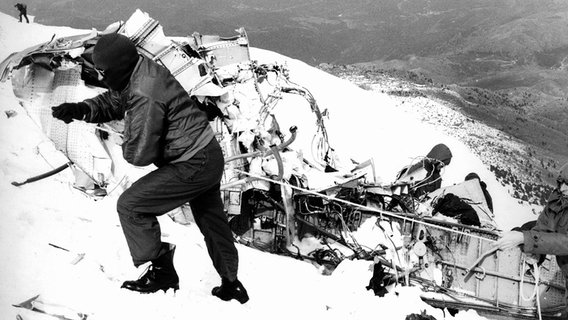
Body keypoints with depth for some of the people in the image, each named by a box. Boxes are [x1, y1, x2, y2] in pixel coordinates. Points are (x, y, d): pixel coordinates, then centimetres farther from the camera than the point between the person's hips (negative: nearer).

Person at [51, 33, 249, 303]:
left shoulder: (144, 96, -26)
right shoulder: (144, 69, 3)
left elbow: (140, 154, -22)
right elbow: (112, 101, 16)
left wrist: (126, 147, 1)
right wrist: (82, 109, -1)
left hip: (192, 167, -10)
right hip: (211, 156, 10)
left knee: (130, 205, -3)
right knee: (211, 220, 24)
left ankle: (161, 271, 8)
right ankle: (232, 285, 41)